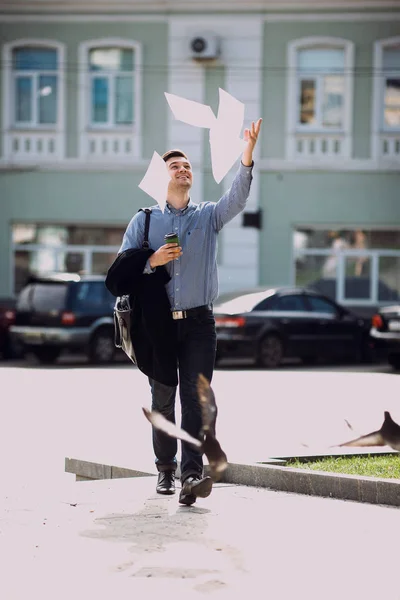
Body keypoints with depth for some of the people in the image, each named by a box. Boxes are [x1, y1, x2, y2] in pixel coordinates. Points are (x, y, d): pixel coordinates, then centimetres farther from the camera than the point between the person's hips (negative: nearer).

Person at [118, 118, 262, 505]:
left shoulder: (208, 216, 10)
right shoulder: (144, 220, 9)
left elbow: (237, 198, -10)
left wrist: (247, 157, -25)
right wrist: (152, 261, -13)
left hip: (198, 321, -1)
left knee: (195, 396, -11)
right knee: (162, 398, 7)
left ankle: (192, 474, -20)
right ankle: (165, 469, 21)